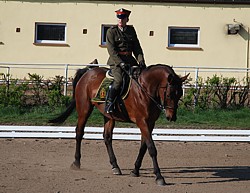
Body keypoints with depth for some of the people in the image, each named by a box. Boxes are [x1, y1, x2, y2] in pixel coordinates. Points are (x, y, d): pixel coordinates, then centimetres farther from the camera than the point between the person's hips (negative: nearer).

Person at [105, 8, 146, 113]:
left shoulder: (131, 30, 15)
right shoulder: (111, 31, 0)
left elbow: (137, 47, 13)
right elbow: (111, 50, -9)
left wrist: (141, 60, -3)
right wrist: (120, 63, -20)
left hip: (130, 60, 6)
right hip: (115, 61, -6)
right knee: (119, 80, -29)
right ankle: (109, 102, -19)